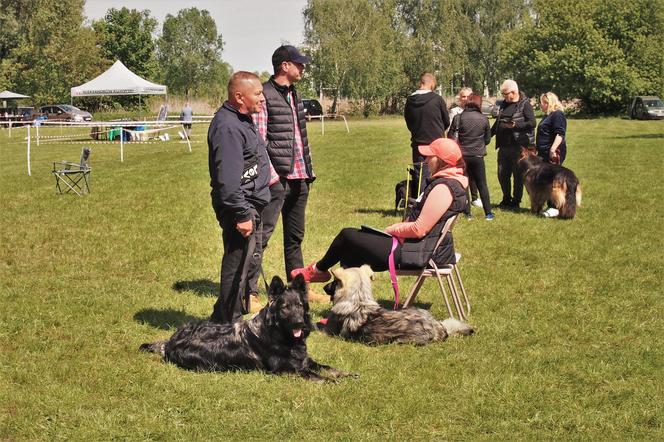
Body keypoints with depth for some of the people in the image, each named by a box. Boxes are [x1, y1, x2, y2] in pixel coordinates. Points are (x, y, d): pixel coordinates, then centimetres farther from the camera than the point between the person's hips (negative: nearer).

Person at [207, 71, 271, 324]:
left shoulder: (242, 120, 15)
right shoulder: (227, 127, -20)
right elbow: (228, 178, -25)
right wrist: (242, 214, -25)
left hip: (250, 206, 11)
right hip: (241, 207, -11)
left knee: (240, 264, 18)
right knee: (236, 266, -4)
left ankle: (222, 319, 29)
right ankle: (229, 324, 4)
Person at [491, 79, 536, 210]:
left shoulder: (525, 104, -8)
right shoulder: (504, 104, 13)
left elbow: (532, 123, -16)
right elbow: (497, 122, 23)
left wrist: (516, 125, -26)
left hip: (519, 146, -7)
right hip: (504, 146, 7)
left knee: (518, 175, 3)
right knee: (502, 175, 11)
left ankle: (516, 202, 13)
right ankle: (506, 200, 27)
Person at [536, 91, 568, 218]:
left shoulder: (557, 115, -12)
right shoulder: (548, 115, 19)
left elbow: (560, 134, -22)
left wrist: (553, 149, -28)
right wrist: (538, 149, 27)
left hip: (553, 153, -10)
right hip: (544, 153, 10)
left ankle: (555, 208, -8)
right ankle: (550, 205, 16)